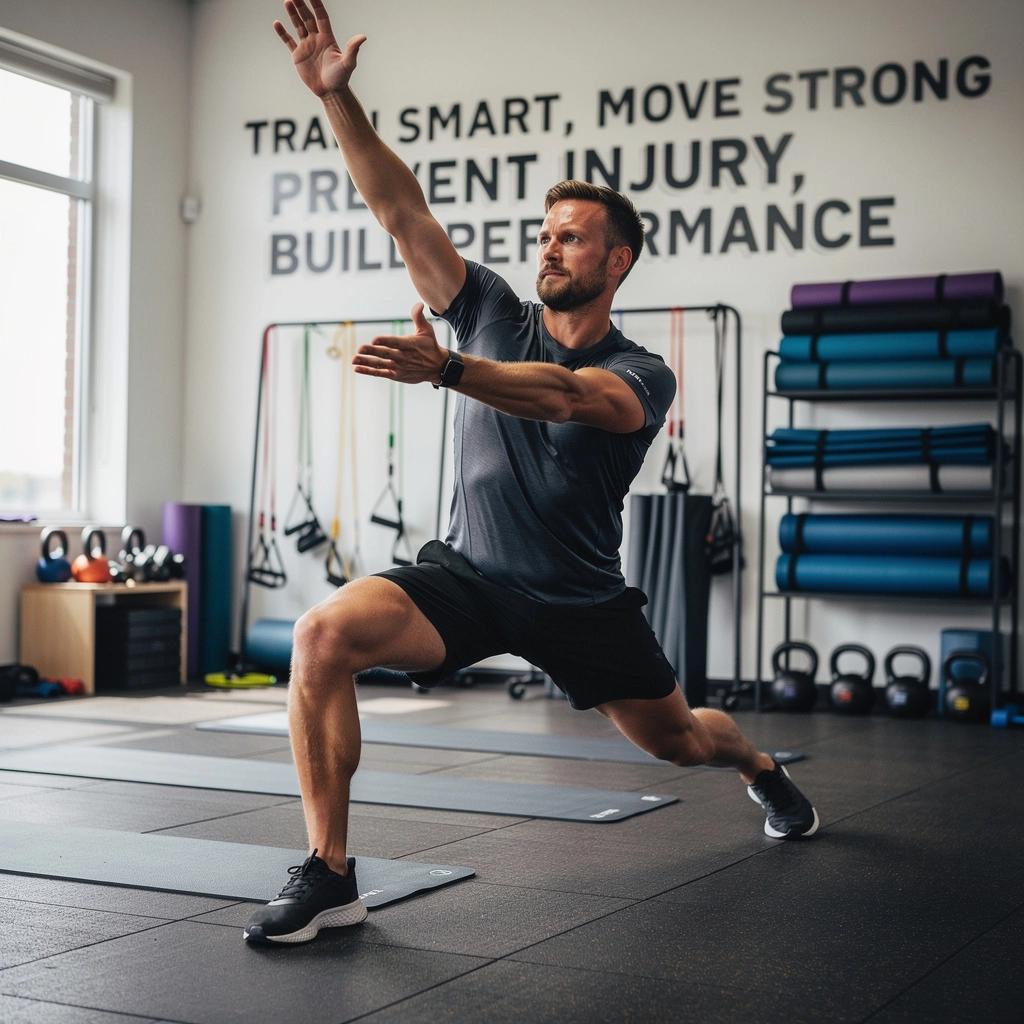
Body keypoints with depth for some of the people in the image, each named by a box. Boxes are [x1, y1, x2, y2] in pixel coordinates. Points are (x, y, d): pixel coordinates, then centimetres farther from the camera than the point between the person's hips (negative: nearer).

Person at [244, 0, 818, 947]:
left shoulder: (642, 378, -13)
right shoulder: (494, 316, -3)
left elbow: (561, 397, -37)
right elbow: (402, 211, -11)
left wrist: (444, 369, -54)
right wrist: (338, 97, -23)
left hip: (580, 603, -1)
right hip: (468, 575, 1)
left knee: (678, 740, 18)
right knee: (325, 635, -28)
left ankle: (764, 770, 59)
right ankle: (330, 876, -21)